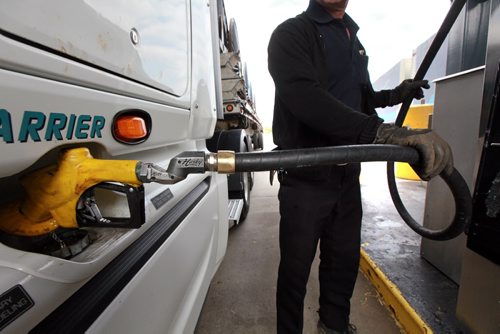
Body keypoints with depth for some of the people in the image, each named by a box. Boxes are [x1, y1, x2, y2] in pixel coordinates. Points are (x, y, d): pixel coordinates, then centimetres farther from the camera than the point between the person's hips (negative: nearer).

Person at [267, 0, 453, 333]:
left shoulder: (354, 40, 19)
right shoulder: (291, 34, -7)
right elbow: (306, 99, -27)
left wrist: (393, 95, 15)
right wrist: (385, 131, -35)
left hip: (348, 176, 7)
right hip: (305, 178, -7)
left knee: (345, 260, 19)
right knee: (296, 268, 5)